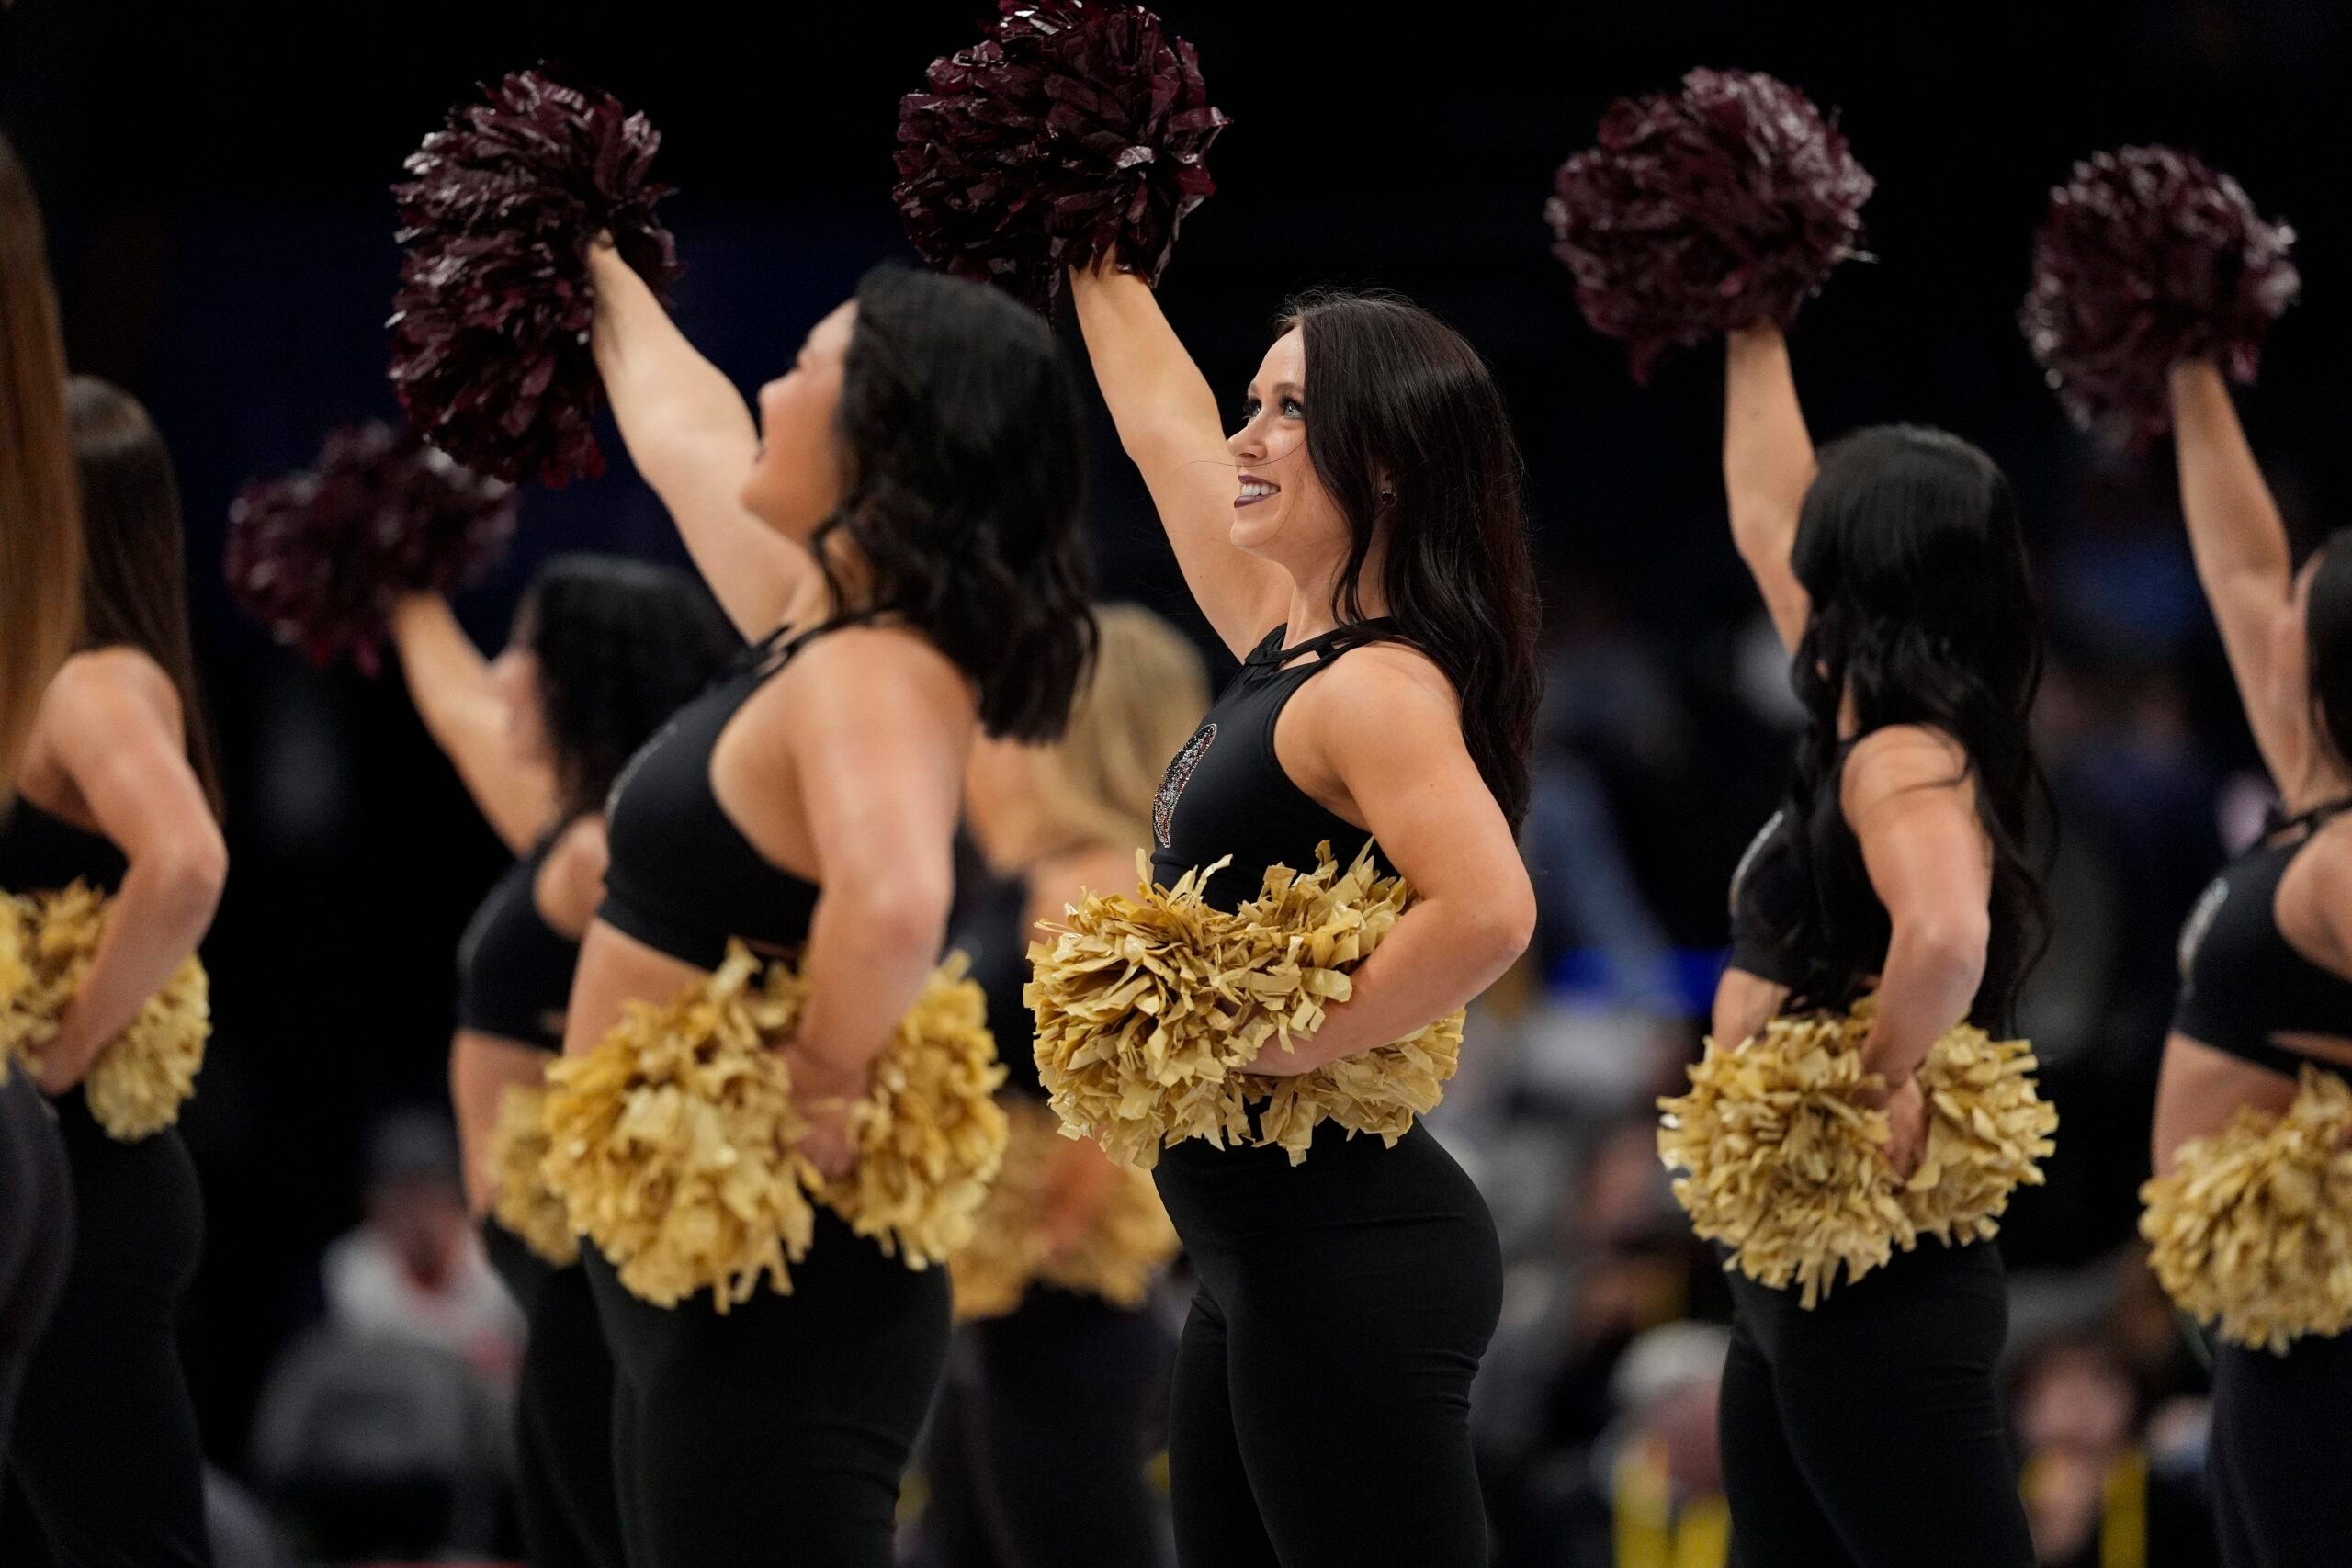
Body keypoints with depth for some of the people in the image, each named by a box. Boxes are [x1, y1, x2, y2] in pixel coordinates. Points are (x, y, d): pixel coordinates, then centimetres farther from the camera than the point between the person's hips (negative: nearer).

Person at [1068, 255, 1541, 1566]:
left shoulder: (1377, 688, -16)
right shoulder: (1287, 637, 11)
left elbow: (1487, 913, -32)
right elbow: (1161, 420, 24)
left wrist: (1297, 1049, -22)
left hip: (1347, 1252, -10)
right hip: (1261, 1252, 10)